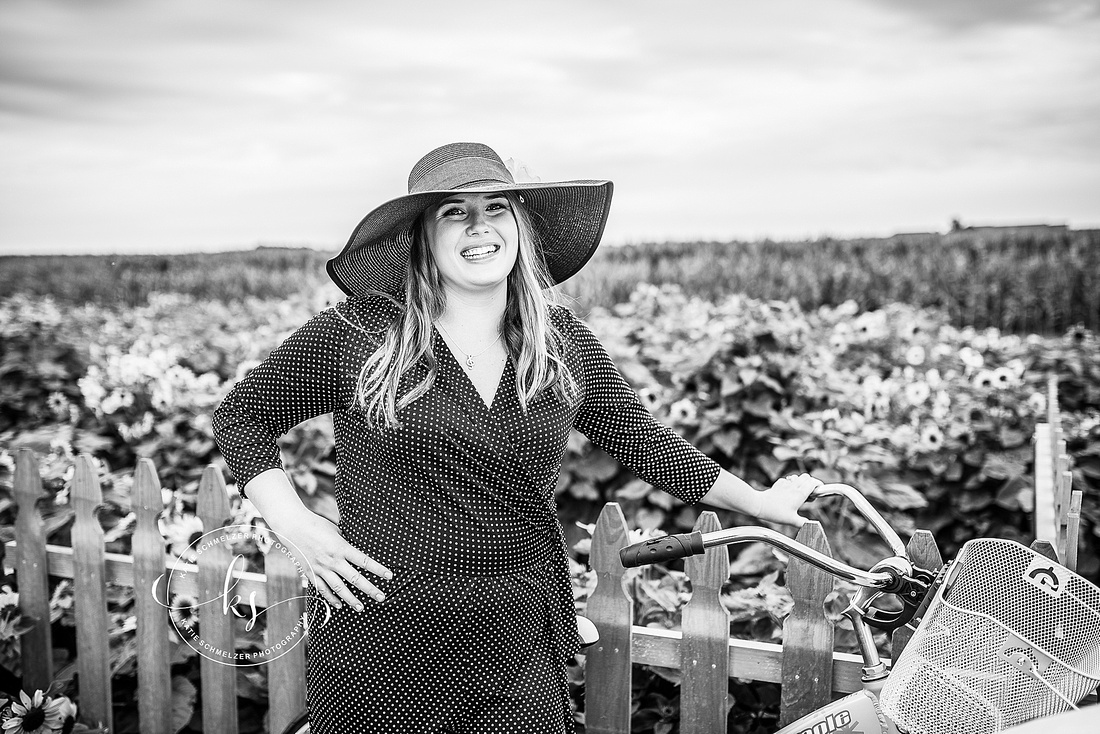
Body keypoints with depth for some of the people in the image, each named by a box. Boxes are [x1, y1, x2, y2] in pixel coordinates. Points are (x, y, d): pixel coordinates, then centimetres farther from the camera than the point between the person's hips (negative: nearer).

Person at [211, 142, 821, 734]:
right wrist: (298, 528, -9)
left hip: (517, 651, 2)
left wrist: (760, 501, 14)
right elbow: (238, 416, 2)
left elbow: (641, 440, 10)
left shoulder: (561, 341, 1)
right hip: (380, 646, -2)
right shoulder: (359, 333, -8)